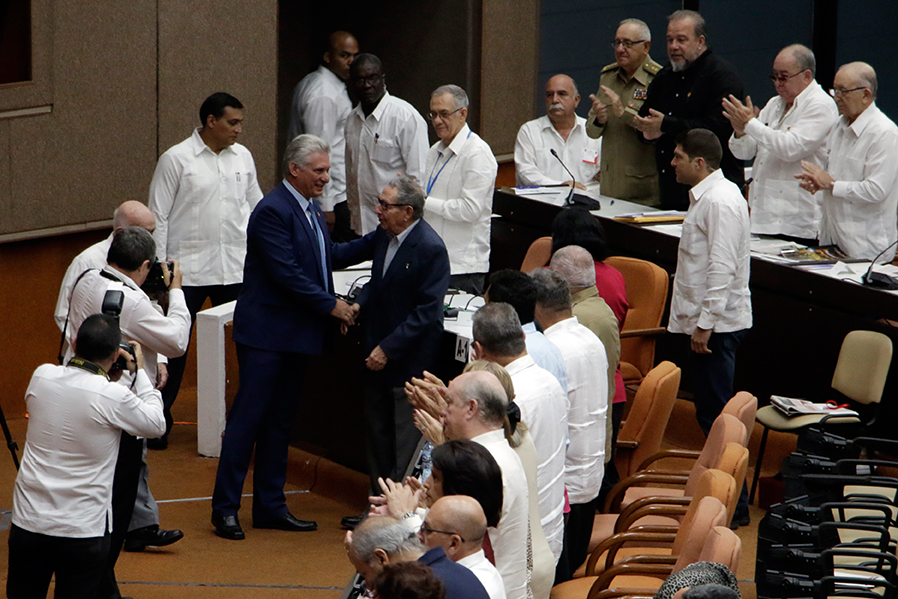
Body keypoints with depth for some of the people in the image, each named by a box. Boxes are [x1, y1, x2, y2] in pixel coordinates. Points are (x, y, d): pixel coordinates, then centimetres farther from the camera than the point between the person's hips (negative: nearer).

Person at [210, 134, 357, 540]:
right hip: (266, 334, -9)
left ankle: (270, 506, 18)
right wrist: (331, 306, -15)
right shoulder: (273, 211, -16)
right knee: (248, 418, -5)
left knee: (280, 420, 13)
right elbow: (287, 275, -21)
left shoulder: (311, 210, 14)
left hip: (298, 334, 9)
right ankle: (225, 508, 0)